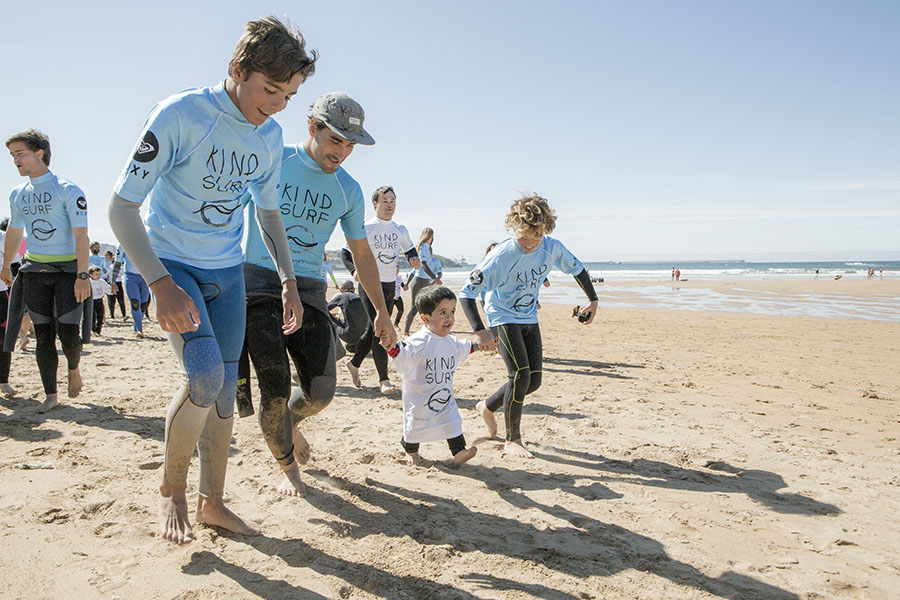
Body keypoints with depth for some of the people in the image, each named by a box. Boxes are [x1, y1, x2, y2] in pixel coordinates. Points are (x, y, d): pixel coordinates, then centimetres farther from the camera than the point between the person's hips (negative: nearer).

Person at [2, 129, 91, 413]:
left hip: (67, 269, -5)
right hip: (34, 270, 5)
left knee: (68, 334, -9)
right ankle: (50, 395, 11)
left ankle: (74, 369, 22)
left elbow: (81, 235, -13)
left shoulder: (68, 190, -7)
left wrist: (82, 276, -19)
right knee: (43, 336, 4)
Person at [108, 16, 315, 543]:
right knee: (205, 375, -22)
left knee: (225, 390, 5)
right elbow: (121, 207, -18)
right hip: (172, 266, -5)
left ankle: (212, 503, 22)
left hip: (228, 272, 5)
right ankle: (171, 488, 3)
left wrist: (289, 282, 9)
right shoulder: (180, 116, -18)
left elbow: (269, 212, 15)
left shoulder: (271, 137, 1)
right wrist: (162, 284, -27)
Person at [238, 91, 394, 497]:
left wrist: (382, 311, 18)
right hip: (258, 281, -3)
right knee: (275, 389, -8)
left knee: (321, 392, -4)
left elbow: (362, 253, 17)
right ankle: (287, 466, 20)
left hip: (309, 291, 3)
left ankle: (290, 424, 33)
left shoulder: (348, 191, 8)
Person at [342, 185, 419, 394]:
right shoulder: (365, 228, -6)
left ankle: (354, 363, 35)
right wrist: (356, 271, -21)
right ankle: (383, 379, -10)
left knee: (373, 330, 13)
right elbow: (346, 253, -4)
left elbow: (410, 250, 20)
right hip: (370, 285, -6)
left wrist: (414, 259, -4)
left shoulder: (400, 229, 10)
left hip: (390, 286, 6)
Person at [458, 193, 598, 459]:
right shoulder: (502, 255, -26)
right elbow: (466, 293, -27)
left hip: (529, 318, 6)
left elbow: (577, 269, 10)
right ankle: (512, 440, -2)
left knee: (534, 380, 4)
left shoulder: (552, 247, -12)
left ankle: (488, 407, 28)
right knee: (521, 375, -17)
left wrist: (593, 300, 11)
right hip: (503, 318, -6)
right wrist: (480, 331, -36)